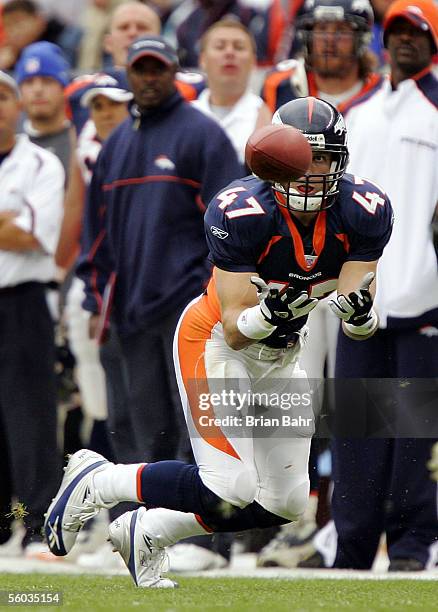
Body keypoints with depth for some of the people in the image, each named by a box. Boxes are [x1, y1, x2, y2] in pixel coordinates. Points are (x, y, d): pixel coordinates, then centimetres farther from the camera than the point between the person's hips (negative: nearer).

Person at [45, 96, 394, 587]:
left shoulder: (362, 213, -15)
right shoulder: (243, 214, -28)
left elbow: (358, 326, -14)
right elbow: (235, 330, -28)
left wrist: (360, 314, -37)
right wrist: (269, 314, -49)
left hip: (280, 355, 6)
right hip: (215, 343, -6)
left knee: (285, 504, 5)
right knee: (230, 491, -19)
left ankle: (146, 533, 21)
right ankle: (94, 483, 3)